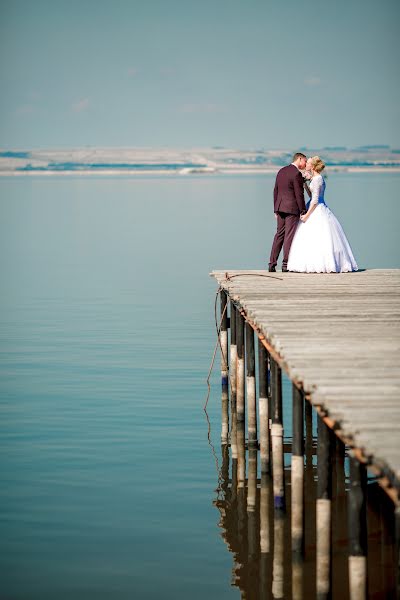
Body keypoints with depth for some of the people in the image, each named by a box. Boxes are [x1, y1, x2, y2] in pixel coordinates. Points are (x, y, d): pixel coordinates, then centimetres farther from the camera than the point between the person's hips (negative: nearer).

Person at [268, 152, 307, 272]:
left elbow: (276, 191, 17)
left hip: (280, 207, 7)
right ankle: (286, 264, -2)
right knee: (289, 236, -3)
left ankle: (272, 263, 7)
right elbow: (299, 194, -13)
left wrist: (276, 209, 21)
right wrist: (303, 212, -8)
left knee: (279, 235, 10)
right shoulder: (297, 173, -11)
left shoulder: (281, 171, 14)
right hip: (292, 208, -7)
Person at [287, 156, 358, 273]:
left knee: (316, 240, -9)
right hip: (317, 210, 10)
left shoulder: (317, 179, -14)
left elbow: (315, 199, -17)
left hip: (317, 211, -10)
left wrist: (307, 214, -17)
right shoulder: (316, 178, 14)